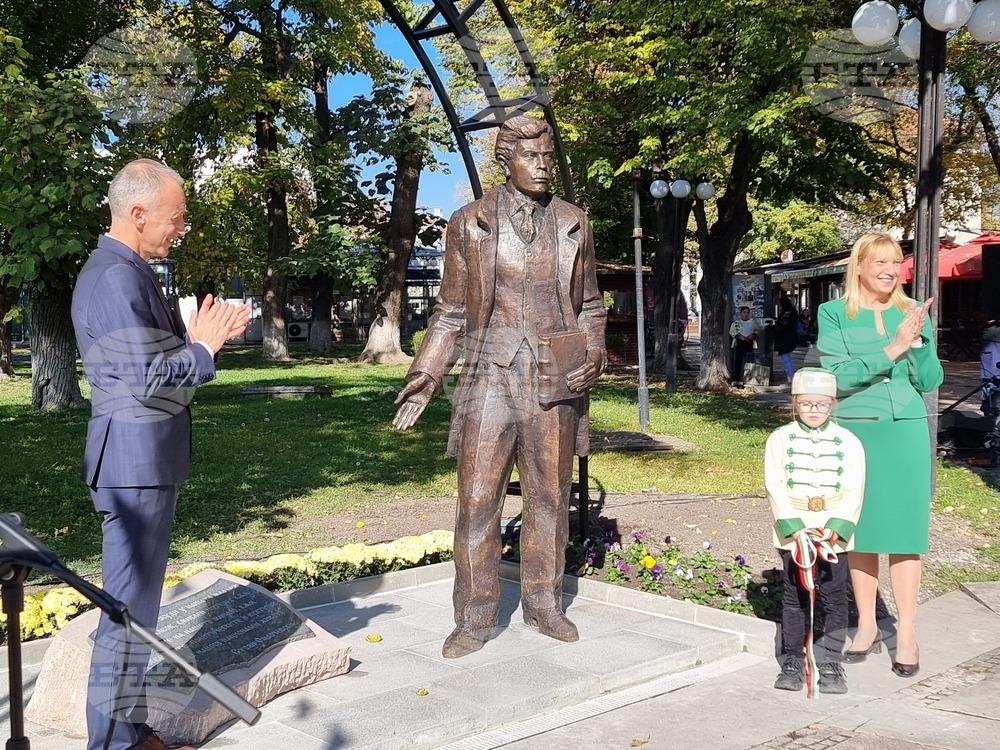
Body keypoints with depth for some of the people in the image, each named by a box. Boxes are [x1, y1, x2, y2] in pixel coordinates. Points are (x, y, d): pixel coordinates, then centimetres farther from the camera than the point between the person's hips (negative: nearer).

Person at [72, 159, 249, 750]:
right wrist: (204, 345, -10)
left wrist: (200, 336, 2)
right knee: (129, 611, -2)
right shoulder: (114, 278, -18)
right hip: (134, 462, -11)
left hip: (152, 461, 11)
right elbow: (149, 376, -23)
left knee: (138, 605, 17)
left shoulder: (133, 273, 14)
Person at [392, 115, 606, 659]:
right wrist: (425, 375, -4)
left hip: (556, 383, 2)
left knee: (550, 498, 9)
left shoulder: (573, 225, 9)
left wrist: (592, 355, 0)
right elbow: (451, 311, 6)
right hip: (491, 376, -2)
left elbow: (589, 306, 17)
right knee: (478, 501, -2)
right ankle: (474, 618, 10)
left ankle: (543, 604, 23)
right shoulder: (469, 224, 3)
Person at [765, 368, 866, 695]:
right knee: (795, 598, 7)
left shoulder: (848, 442, 1)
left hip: (834, 535, 0)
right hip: (793, 534, 0)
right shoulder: (780, 439, -1)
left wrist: (834, 530, -15)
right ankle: (792, 661, 18)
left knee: (835, 599, 4)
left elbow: (853, 492, -4)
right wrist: (794, 528, -16)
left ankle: (831, 663, 15)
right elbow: (776, 487, -6)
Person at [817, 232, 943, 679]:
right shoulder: (834, 314, 0)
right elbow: (838, 376, -10)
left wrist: (917, 341, -13)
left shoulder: (913, 312, 7)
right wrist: (891, 351, -19)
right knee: (859, 531, 7)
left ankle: (906, 631, 10)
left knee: (904, 532, 1)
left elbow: (930, 381, 3)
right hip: (856, 433, -1)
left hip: (905, 434, 1)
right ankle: (866, 626, 20)